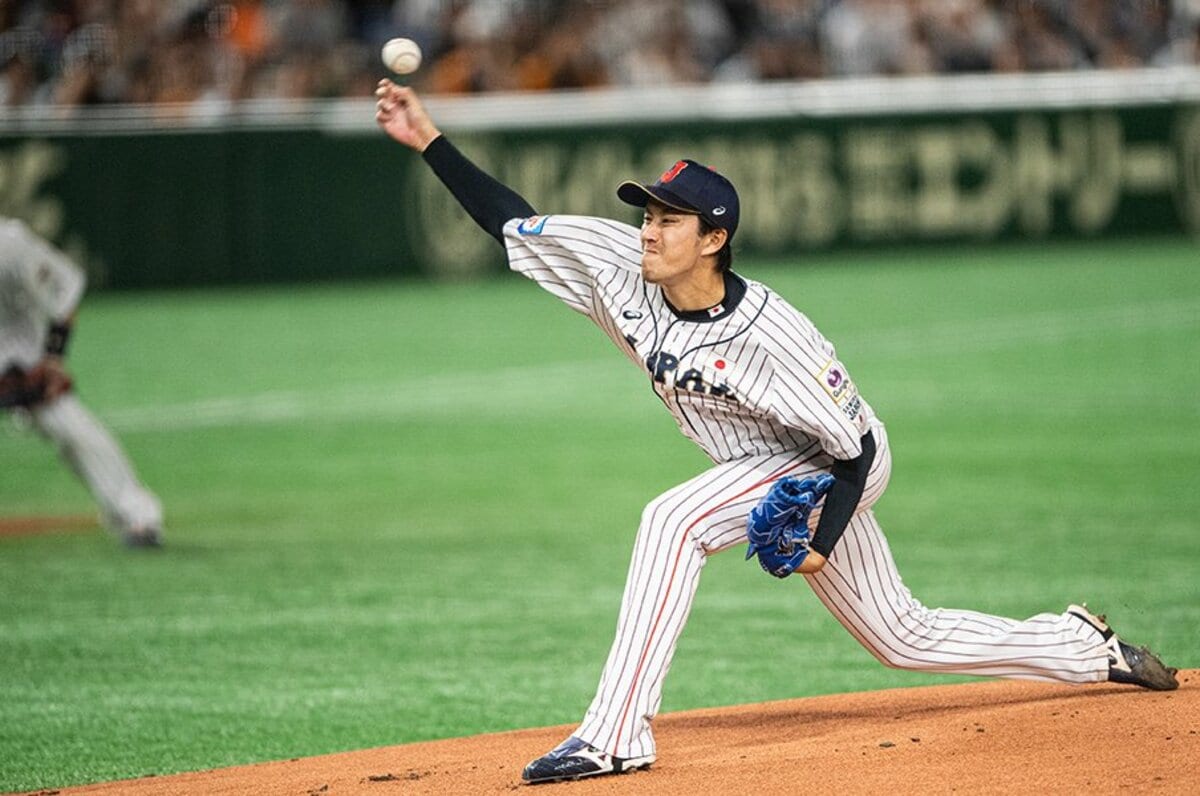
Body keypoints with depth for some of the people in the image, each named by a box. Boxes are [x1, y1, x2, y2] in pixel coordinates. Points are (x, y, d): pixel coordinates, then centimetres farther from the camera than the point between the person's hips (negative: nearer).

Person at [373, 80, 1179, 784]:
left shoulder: (768, 335, -32)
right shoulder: (623, 273, -14)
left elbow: (856, 442, -24)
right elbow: (515, 221, -12)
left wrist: (823, 542, -29)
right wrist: (428, 140, -21)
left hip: (836, 470, -8)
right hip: (765, 470, 8)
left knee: (673, 520, -28)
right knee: (905, 638, 17)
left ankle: (617, 732, -29)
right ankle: (1089, 649, 36)